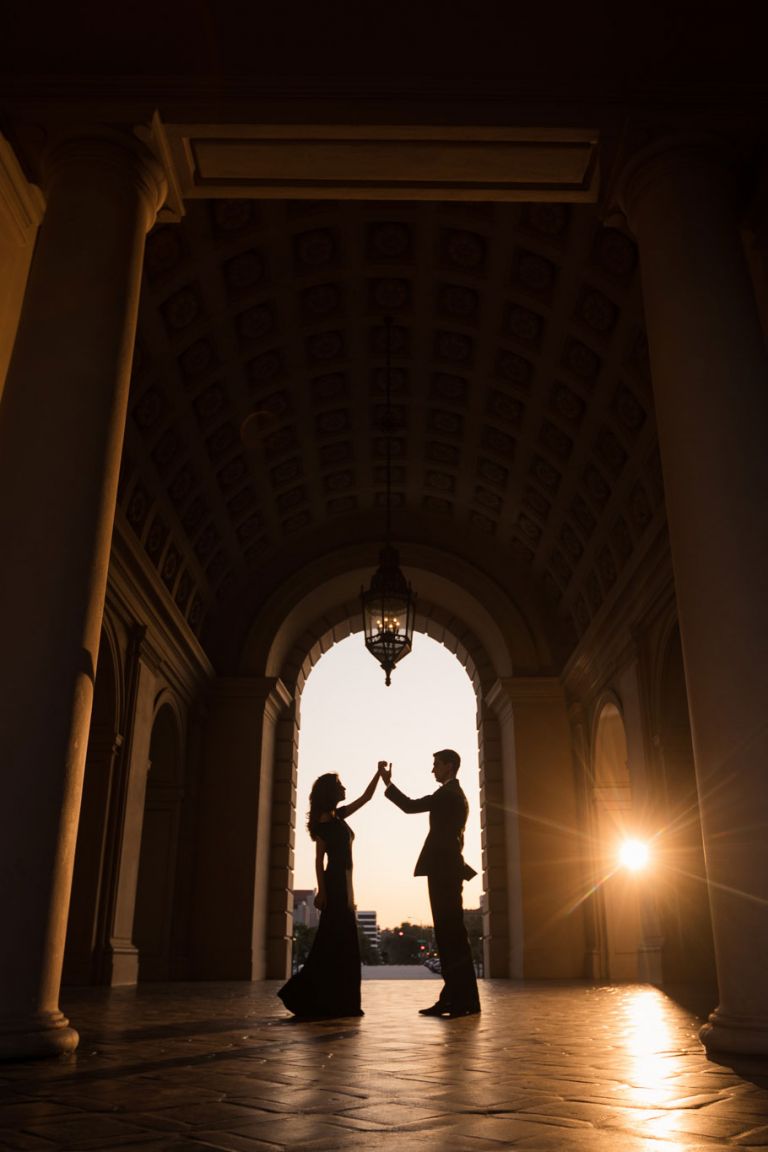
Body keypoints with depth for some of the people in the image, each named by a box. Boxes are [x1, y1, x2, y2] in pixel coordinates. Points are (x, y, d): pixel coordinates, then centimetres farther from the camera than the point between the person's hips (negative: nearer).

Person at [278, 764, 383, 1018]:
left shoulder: (338, 816, 14)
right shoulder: (325, 820, -9)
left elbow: (366, 797, 22)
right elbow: (319, 859, -13)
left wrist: (379, 773, 14)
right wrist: (321, 891, -18)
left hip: (342, 884, 9)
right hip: (334, 885, -9)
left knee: (342, 944, 10)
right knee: (336, 943, -8)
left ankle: (339, 1003, 14)